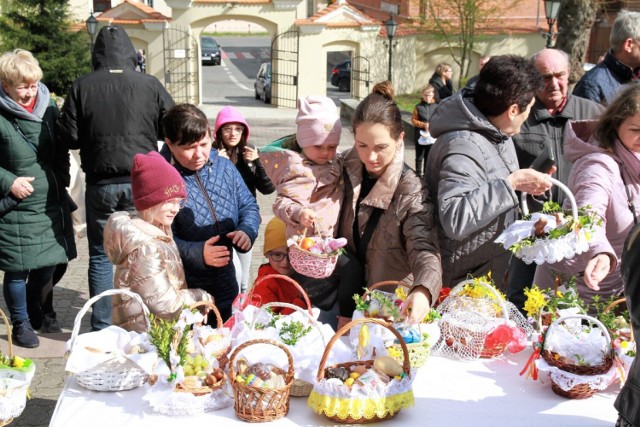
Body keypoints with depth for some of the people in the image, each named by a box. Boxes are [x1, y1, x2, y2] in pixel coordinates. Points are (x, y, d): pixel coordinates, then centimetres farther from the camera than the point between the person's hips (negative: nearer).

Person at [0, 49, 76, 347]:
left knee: (47, 264, 15)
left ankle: (44, 312, 38)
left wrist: (62, 179, 5)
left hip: (51, 203, 5)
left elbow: (62, 149, 16)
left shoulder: (48, 107, 5)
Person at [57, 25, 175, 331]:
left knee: (101, 256, 11)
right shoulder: (150, 85, -5)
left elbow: (69, 137, -2)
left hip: (100, 184, 0)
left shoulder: (81, 87, -4)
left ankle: (101, 328, 16)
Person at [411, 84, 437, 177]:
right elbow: (413, 120, -4)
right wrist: (423, 125, -17)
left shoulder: (436, 107, -3)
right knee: (419, 156, 9)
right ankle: (418, 173, 20)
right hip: (420, 136, -1)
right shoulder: (418, 107, -5)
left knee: (429, 156, 12)